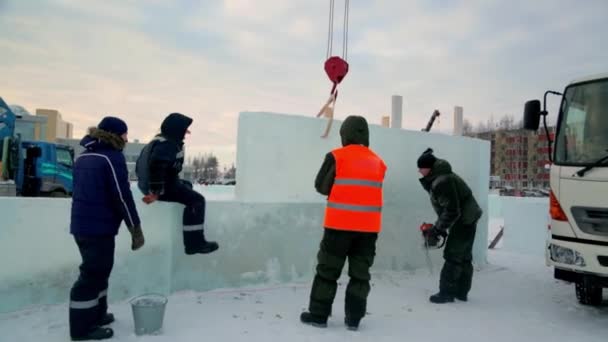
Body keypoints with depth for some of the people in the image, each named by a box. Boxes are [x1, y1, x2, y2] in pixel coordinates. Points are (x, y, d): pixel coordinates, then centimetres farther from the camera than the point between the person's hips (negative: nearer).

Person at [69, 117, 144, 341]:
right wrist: (135, 227, -12)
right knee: (93, 273, 0)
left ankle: (96, 314, 30)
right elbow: (122, 196, -17)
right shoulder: (113, 157, -13)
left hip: (81, 224, 9)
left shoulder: (84, 156, 14)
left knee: (97, 270, 20)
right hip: (99, 227, -9)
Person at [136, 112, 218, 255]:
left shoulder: (163, 142, 14)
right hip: (163, 186, -11)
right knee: (196, 200, -15)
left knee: (187, 185, 31)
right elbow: (157, 167, -32)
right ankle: (194, 243, -17)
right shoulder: (167, 145, -19)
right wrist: (156, 192, -29)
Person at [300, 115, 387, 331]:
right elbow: (373, 190, 12)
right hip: (369, 227, 4)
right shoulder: (377, 162, 8)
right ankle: (354, 318, 16)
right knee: (360, 272, 12)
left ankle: (318, 314, 14)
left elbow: (321, 186, 1)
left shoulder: (336, 157, -5)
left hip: (340, 224, -3)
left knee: (328, 269, 8)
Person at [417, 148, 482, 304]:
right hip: (467, 220, 11)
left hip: (464, 221, -11)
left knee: (453, 256, -4)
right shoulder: (438, 178, 8)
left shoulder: (442, 182, -26)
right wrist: (438, 228, 9)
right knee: (464, 256, 14)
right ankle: (461, 292, 24)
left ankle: (447, 293, 3)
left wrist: (437, 230, -19)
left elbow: (452, 211, -27)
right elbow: (446, 208, 13)